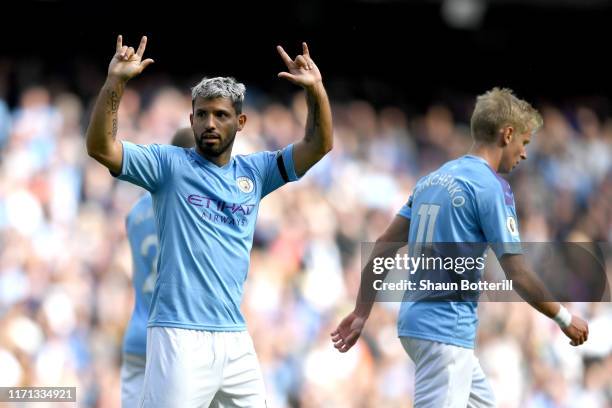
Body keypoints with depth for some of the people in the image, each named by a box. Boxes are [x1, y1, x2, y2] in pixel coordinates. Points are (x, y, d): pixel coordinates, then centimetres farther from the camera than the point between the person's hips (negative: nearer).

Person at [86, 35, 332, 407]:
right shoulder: (170, 165, 2)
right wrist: (116, 82, -21)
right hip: (181, 335, -5)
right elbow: (101, 148, -10)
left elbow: (319, 145, 8)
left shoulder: (253, 172, 13)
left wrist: (316, 89, -7)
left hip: (235, 336, 5)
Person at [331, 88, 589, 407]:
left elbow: (384, 246, 14)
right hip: (447, 330, -9)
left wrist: (362, 312, 18)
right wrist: (565, 319, 1)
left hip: (417, 319, 9)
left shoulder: (433, 179, 13)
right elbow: (518, 276, -12)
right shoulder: (491, 187, -12)